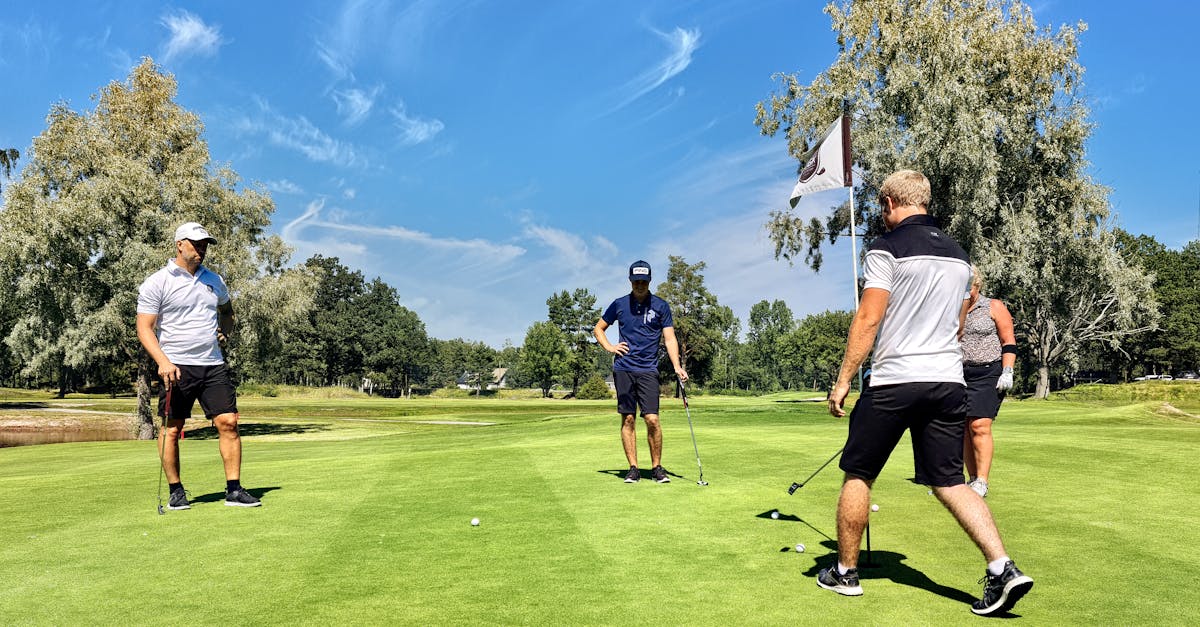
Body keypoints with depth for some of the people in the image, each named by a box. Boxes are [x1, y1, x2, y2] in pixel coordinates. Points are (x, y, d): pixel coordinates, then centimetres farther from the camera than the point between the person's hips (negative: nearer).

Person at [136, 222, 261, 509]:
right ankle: (176, 491, 15)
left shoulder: (214, 280, 14)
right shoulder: (156, 283, -2)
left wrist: (224, 331, 12)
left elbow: (227, 310, 33)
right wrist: (163, 362, -19)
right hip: (176, 367, -4)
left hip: (213, 365, 4)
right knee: (171, 429, 2)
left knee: (228, 422, -4)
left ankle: (234, 490, 0)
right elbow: (144, 328, -6)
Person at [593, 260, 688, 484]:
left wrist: (677, 366, -12)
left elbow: (669, 338, 0)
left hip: (648, 370, -1)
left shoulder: (661, 306, 4)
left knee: (652, 419, -8)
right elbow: (598, 329, 19)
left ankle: (656, 467, 5)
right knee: (628, 419, 1)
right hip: (623, 369, 1)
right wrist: (609, 347, 2)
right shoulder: (619, 304, 8)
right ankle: (633, 468, 8)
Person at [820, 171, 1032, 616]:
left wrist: (843, 379, -9)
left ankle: (845, 572, 18)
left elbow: (867, 320, -14)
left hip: (894, 381, -6)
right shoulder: (959, 254, 15)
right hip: (949, 380, 6)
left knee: (857, 475, 8)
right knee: (949, 482, 9)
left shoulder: (887, 248, -7)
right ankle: (1003, 568, -5)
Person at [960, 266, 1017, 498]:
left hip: (987, 374, -4)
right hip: (958, 376, 4)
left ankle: (981, 481, -11)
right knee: (963, 429, 2)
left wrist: (1007, 372, -9)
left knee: (979, 426, -14)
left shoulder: (994, 307, 4)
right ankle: (972, 479, 10)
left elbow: (1009, 342, 1)